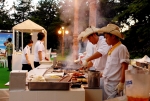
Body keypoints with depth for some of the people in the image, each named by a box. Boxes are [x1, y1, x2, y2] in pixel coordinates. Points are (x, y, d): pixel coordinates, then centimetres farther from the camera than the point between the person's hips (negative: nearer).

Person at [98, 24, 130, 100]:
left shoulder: (121, 48, -12)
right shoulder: (111, 48, 12)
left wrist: (122, 83, -18)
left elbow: (125, 67, -16)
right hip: (106, 82, 8)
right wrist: (103, 74, 18)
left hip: (114, 84, -8)